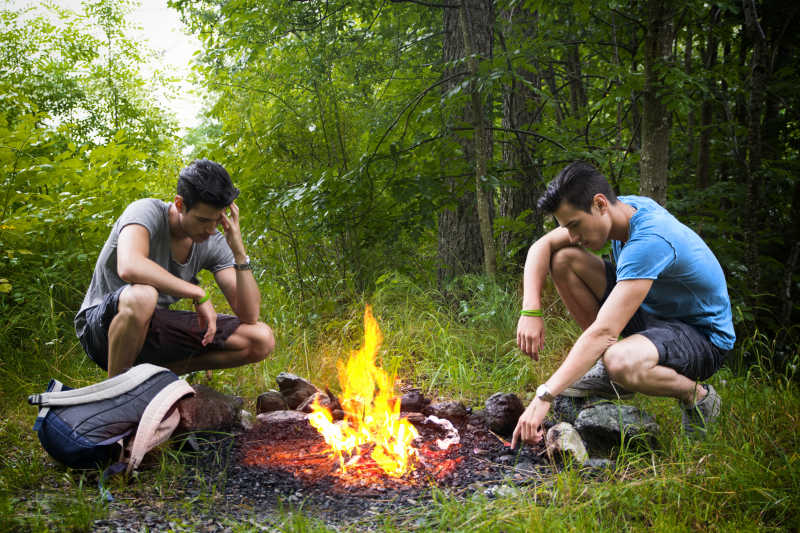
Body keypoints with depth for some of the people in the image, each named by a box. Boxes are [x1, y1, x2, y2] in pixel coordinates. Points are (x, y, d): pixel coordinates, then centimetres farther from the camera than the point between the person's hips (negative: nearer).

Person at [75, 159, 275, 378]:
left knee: (262, 340, -8)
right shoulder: (147, 211, -20)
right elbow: (129, 267, -43)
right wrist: (199, 294, -33)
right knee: (142, 295, -42)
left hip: (156, 329, 5)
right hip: (101, 325, -5)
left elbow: (249, 316, -11)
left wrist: (239, 251, -22)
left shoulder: (214, 244, -6)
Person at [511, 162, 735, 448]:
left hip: (704, 336, -8)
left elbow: (603, 331, -39)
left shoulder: (649, 241, -33)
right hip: (652, 313, 8)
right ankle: (607, 369, 1)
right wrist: (530, 311, -17)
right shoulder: (622, 207, -8)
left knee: (620, 363, -42)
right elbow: (542, 246, -1)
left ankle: (696, 395, -9)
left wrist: (544, 397, -41)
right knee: (564, 259, -6)